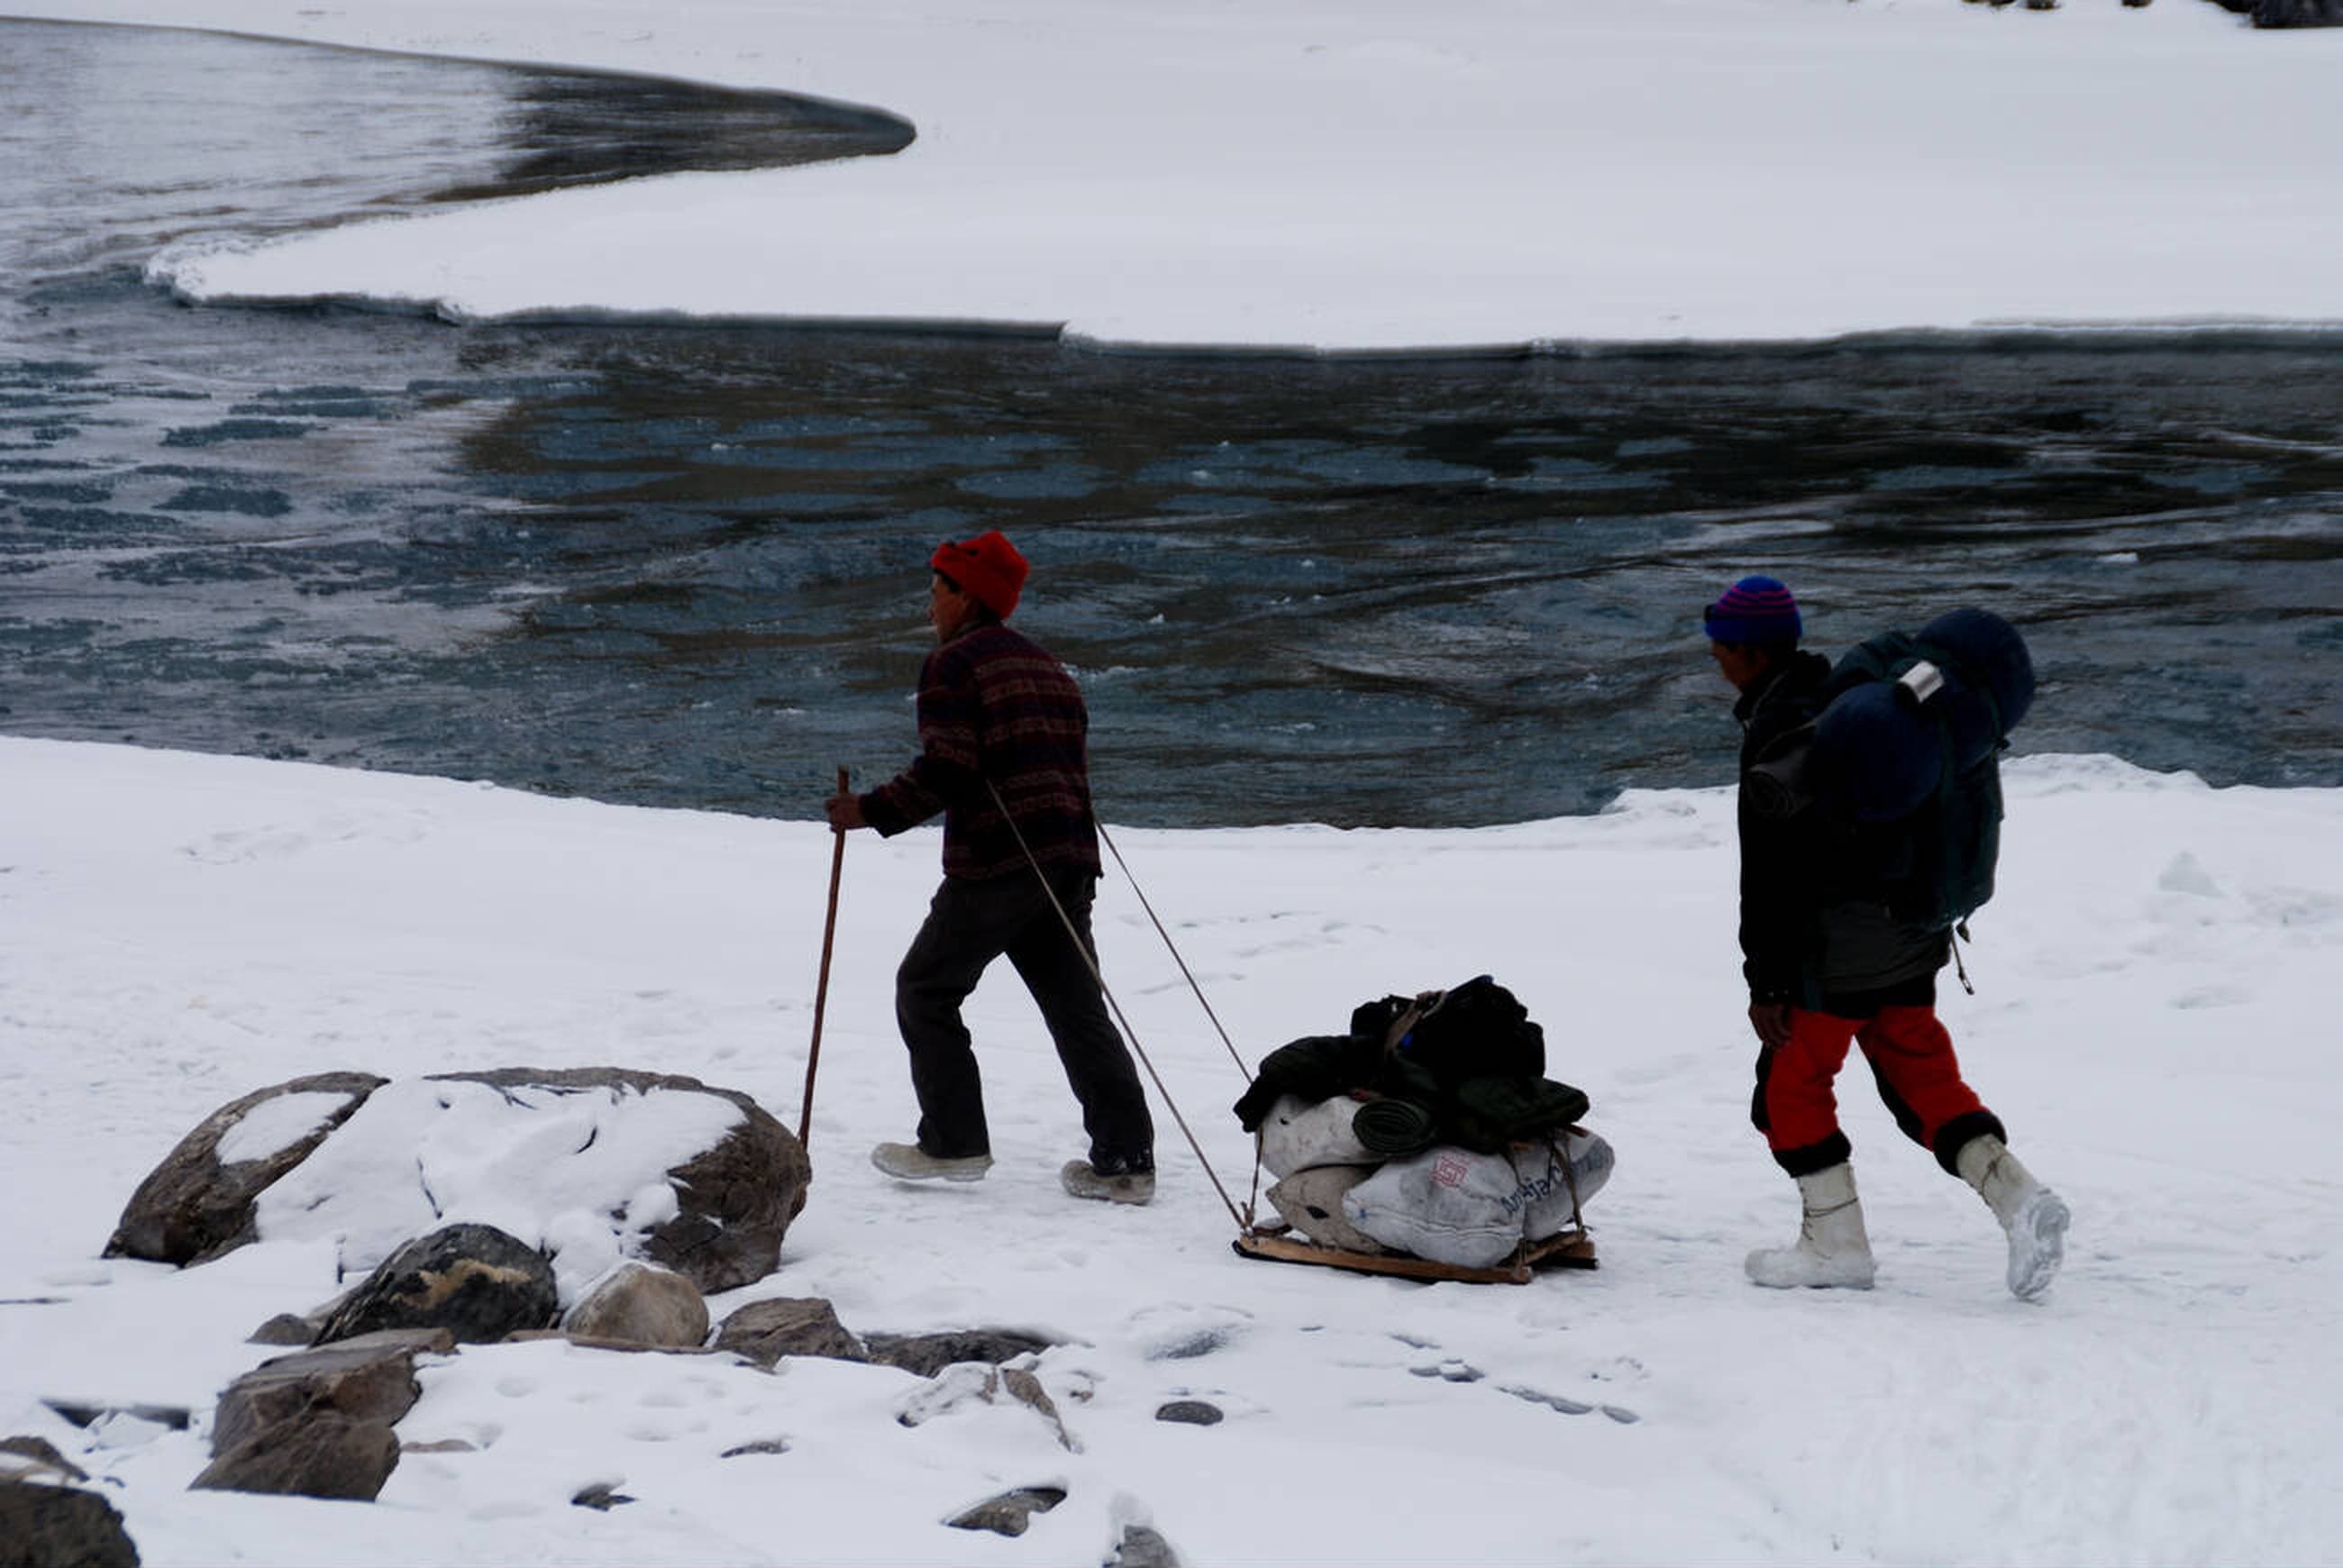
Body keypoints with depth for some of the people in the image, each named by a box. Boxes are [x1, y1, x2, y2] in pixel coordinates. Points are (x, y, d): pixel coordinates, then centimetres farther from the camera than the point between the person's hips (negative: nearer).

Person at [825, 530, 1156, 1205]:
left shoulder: (954, 664, -5)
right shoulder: (1049, 669, 20)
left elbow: (945, 771, -16)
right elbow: (1075, 765, 18)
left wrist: (871, 812, -8)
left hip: (993, 866, -7)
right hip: (1069, 864, 7)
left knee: (926, 990, 10)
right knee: (1078, 1009, 8)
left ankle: (954, 1143, 7)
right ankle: (1125, 1160, 1)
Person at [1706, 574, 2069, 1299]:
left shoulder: (1777, 732, -17)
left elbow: (1770, 873, -18)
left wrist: (1765, 982, -14)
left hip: (1837, 940, -9)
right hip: (1911, 932, 9)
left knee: (1791, 1078, 5)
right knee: (1920, 1074, 11)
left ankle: (1836, 1243, 8)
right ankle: (2019, 1198, -4)